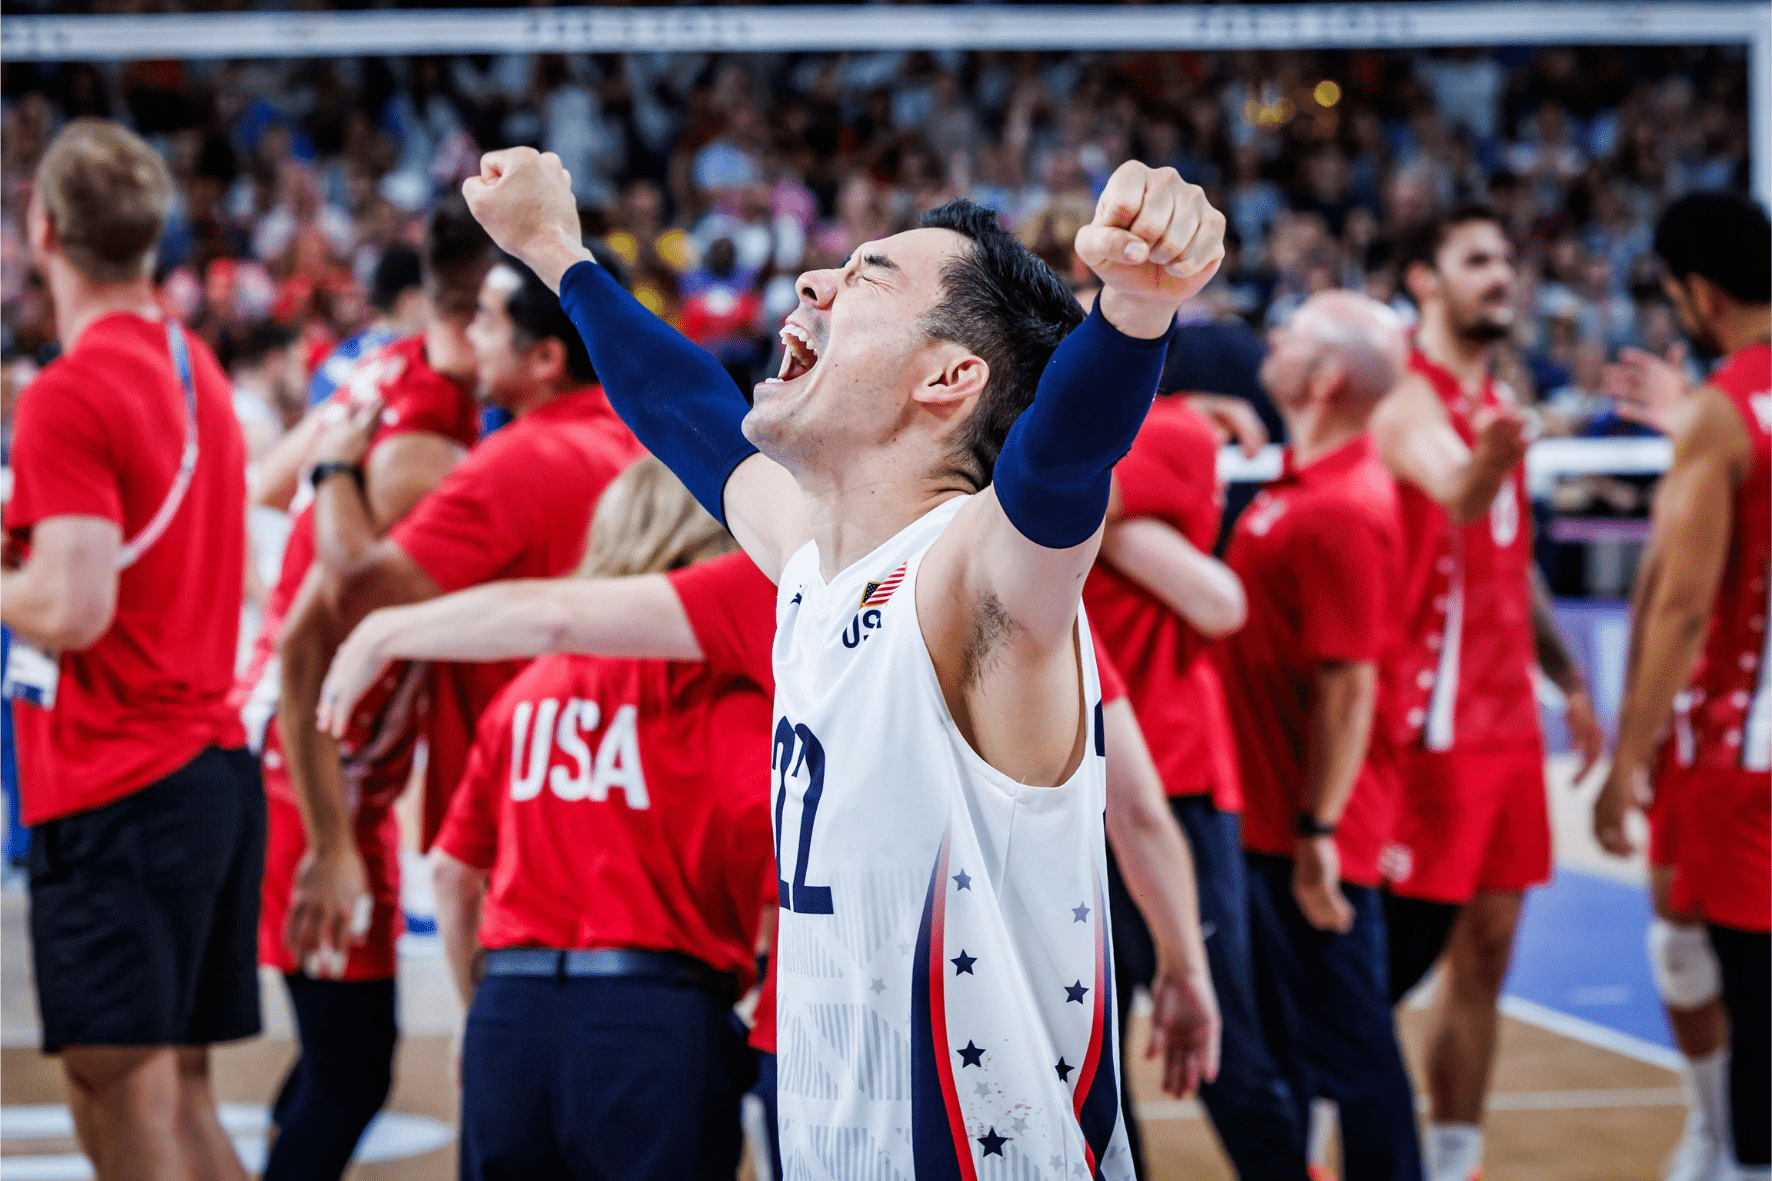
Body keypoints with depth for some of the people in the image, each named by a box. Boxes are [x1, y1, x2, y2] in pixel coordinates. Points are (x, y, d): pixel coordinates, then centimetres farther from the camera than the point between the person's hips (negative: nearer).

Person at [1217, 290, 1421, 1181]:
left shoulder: (1342, 511, -21)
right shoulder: (1301, 478, 8)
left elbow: (1349, 684, -23)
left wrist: (1319, 832, -23)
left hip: (1308, 834, -10)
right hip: (1266, 819, 10)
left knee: (1347, 1045, -1)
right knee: (1278, 1036, 19)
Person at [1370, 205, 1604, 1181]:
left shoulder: (1497, 406, 15)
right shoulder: (1413, 402, -13)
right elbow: (1451, 492, -37)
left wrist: (1567, 679, 20)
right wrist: (1485, 464, -58)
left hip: (1506, 718, 8)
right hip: (1431, 724, -8)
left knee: (1485, 954, 10)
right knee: (1393, 961, -5)